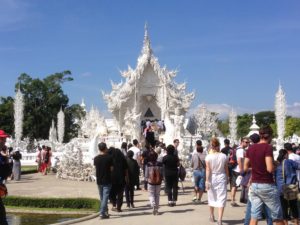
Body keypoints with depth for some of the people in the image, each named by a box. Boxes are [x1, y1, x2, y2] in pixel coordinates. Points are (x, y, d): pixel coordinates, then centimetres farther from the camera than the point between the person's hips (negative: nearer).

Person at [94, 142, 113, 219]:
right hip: (107, 180, -4)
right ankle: (102, 213, -11)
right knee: (105, 197, -2)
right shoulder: (109, 157, -11)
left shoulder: (96, 158, -1)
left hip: (99, 180, 4)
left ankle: (105, 211, 29)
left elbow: (96, 167, 7)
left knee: (102, 197, 17)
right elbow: (111, 169, -6)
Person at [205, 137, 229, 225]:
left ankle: (212, 216, 33)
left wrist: (207, 180, -9)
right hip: (221, 178, 0)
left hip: (212, 178, 0)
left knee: (212, 197, 17)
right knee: (221, 198, 1)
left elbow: (208, 170, -11)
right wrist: (227, 178, 16)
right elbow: (226, 169, 2)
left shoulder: (208, 157, -8)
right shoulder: (224, 156, -4)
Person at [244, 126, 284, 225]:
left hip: (254, 185, 6)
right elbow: (270, 169, -21)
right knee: (278, 217, 8)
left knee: (254, 216, 7)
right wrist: (275, 165, -1)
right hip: (267, 185, -6)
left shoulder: (250, 148, 6)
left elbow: (245, 168, 11)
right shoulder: (268, 147, -13)